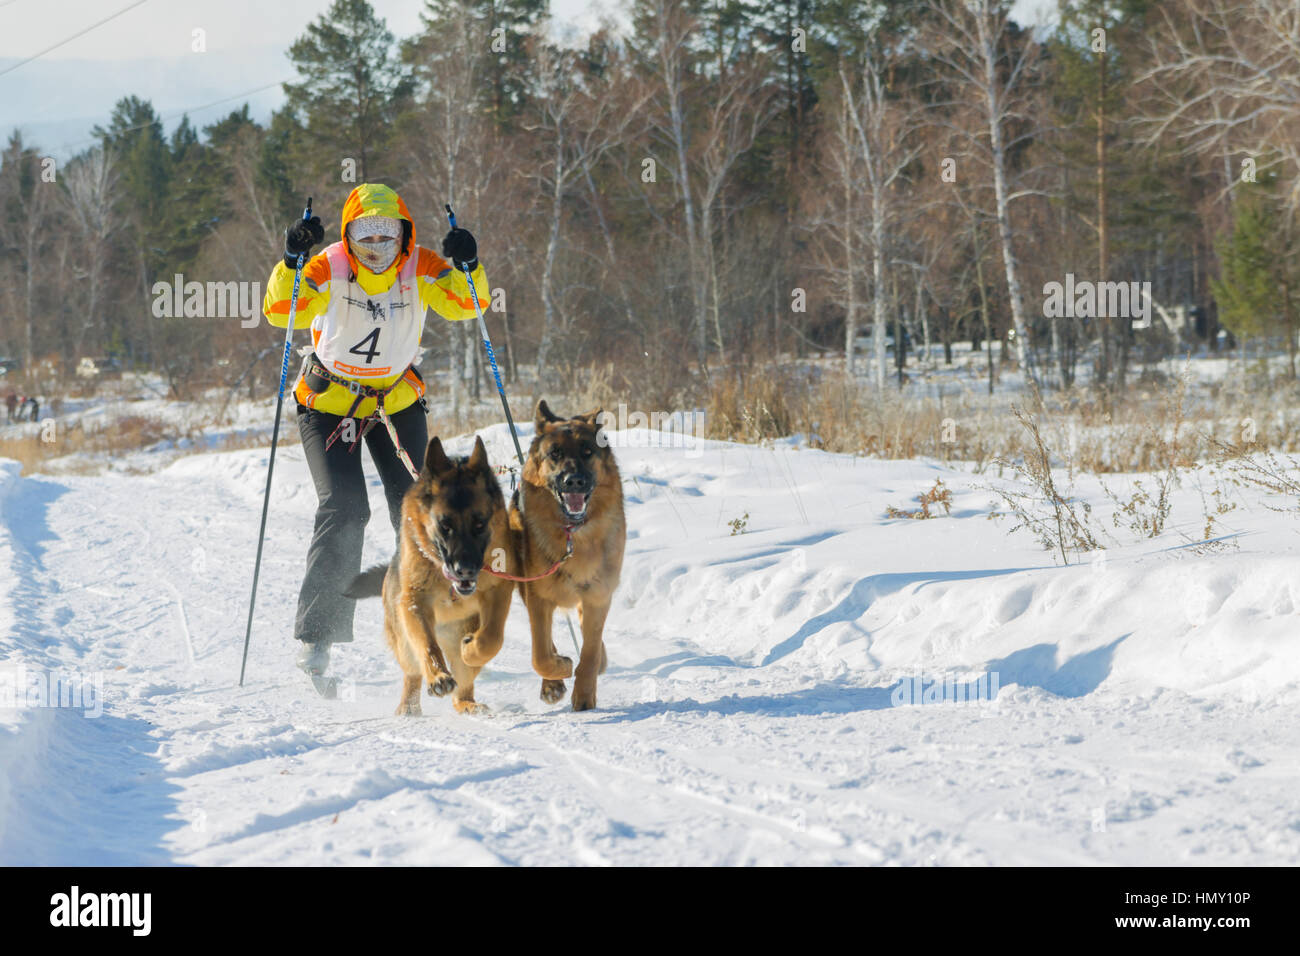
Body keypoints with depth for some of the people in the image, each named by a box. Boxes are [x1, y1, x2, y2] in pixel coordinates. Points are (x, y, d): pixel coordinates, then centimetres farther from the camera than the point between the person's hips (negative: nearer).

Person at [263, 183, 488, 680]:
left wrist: (466, 267, -38)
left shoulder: (420, 267, -13)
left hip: (397, 401, 3)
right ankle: (317, 632, -10)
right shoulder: (329, 268, -20)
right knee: (343, 509, -16)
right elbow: (280, 311, -32)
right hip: (329, 404, -3)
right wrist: (293, 261, -47)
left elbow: (467, 305, -20)